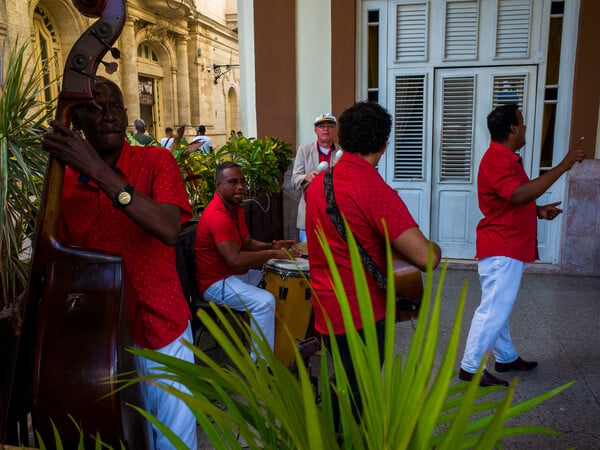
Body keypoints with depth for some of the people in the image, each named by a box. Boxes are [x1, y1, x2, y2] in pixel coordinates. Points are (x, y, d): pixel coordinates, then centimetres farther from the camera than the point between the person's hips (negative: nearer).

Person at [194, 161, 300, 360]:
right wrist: (272, 254, -25)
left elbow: (248, 243, 13)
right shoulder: (217, 216, -26)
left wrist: (272, 245, -6)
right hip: (216, 282, -11)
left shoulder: (236, 209, 9)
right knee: (265, 301, -27)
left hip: (236, 274, 11)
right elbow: (235, 259, -33)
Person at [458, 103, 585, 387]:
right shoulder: (497, 159, -19)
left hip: (508, 249, 11)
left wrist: (539, 211, 9)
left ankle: (506, 358, 31)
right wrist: (562, 167, -30)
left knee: (499, 307, 18)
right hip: (502, 250, -11)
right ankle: (470, 367, 1)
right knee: (493, 310, -6)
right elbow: (520, 194, -35)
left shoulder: (505, 158, 16)